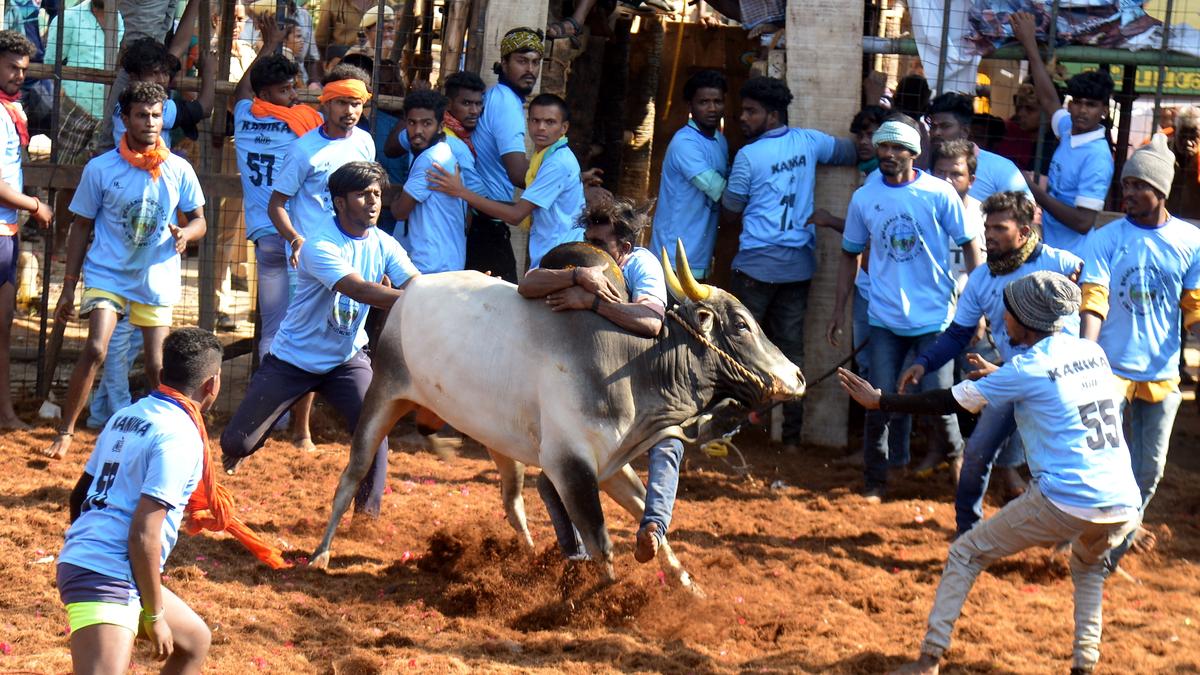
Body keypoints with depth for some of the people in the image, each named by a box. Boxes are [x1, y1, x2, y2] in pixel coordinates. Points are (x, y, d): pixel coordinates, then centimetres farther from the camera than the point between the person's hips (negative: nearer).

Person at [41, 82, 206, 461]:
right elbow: (82, 228, 2)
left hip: (157, 279, 2)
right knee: (95, 349, -19)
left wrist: (186, 234, -17)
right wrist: (68, 288, 1)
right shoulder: (100, 169, -5)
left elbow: (199, 221, 8)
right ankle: (65, 432, -9)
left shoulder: (178, 170, -2)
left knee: (157, 367, 1)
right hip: (107, 273, -2)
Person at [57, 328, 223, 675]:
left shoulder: (126, 416, 15)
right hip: (108, 579, -10)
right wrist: (155, 615, -9)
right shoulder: (180, 437, -12)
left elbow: (78, 496, 21)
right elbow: (144, 534, -17)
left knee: (194, 641, 25)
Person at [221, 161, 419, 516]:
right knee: (237, 442, -1)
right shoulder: (321, 245, -24)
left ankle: (368, 512, -4)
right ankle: (236, 454, 37)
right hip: (293, 359, -4)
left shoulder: (383, 246, -5)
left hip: (346, 359, 4)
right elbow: (361, 290, -37)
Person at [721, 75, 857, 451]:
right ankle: (792, 435, 6)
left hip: (757, 262, -5)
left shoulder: (748, 156, -9)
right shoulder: (808, 142, 4)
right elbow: (853, 153, 17)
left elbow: (730, 213, 0)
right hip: (799, 263, 5)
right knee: (791, 347, 7)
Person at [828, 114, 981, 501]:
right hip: (885, 319, 2)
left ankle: (957, 458, 26)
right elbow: (851, 254, 13)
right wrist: (840, 309, 10)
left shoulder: (939, 194, -7)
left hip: (934, 318, -2)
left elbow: (969, 247, -1)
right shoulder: (864, 198, 2)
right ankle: (876, 480, 14)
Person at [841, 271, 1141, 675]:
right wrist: (999, 378, 47)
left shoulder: (1027, 368, -3)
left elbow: (951, 401, 2)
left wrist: (880, 401, 12)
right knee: (1088, 563, 38)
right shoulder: (1093, 353, 15)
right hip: (1125, 510, 6)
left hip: (1064, 503, -6)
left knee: (966, 554, 11)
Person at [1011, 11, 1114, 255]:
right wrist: (1030, 45, 27)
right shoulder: (1070, 130, 6)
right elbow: (1049, 99, 23)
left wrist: (1036, 193, -16)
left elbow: (1083, 222, -21)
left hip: (1069, 258, -8)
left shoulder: (1098, 159, -17)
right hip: (1049, 252, 8)